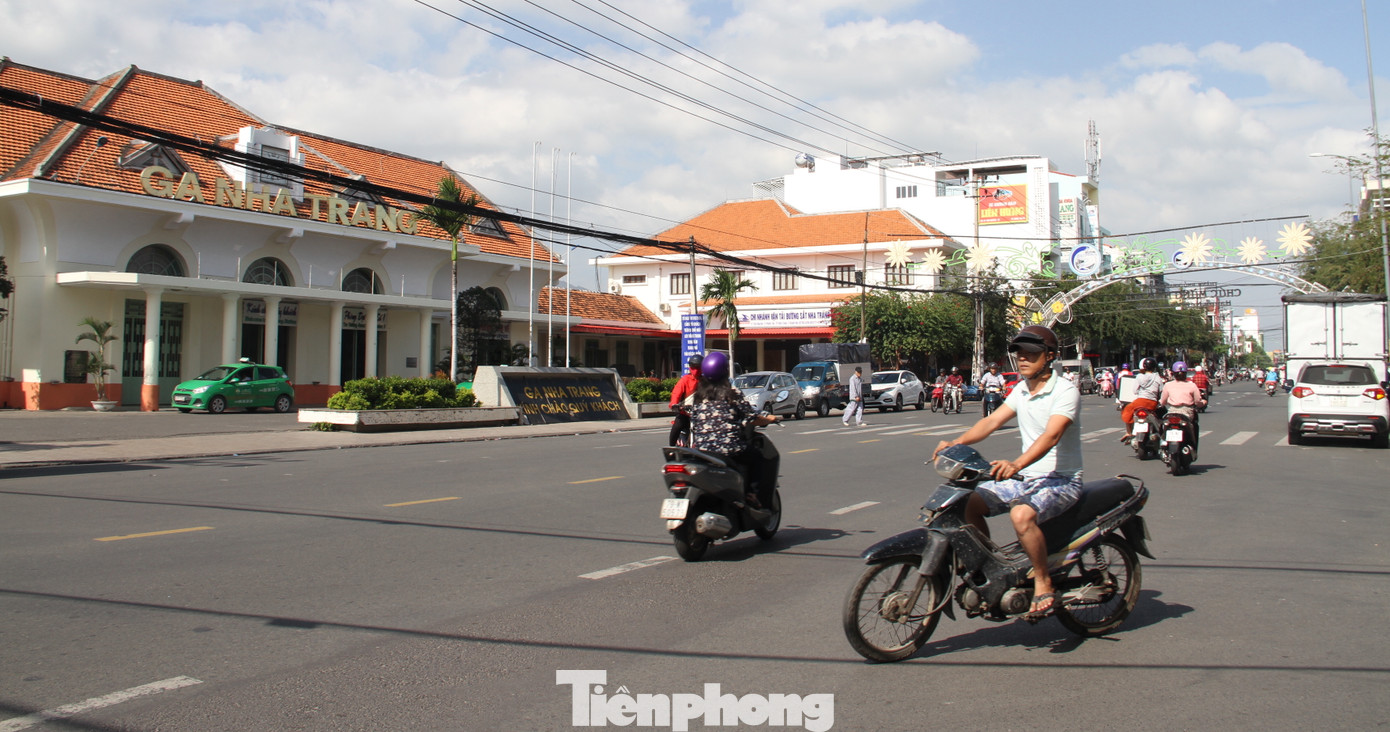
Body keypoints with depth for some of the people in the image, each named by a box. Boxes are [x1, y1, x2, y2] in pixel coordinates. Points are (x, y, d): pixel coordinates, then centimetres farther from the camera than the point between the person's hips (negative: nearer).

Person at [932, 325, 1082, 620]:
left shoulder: (1065, 391, -15)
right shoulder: (1021, 390, 9)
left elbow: (1051, 436, -30)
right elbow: (992, 421, 2)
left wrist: (1016, 464, -46)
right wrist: (955, 443, -16)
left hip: (1061, 480, -8)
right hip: (1025, 478, 8)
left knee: (1021, 514, -35)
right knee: (968, 504, -9)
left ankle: (1044, 585, -16)